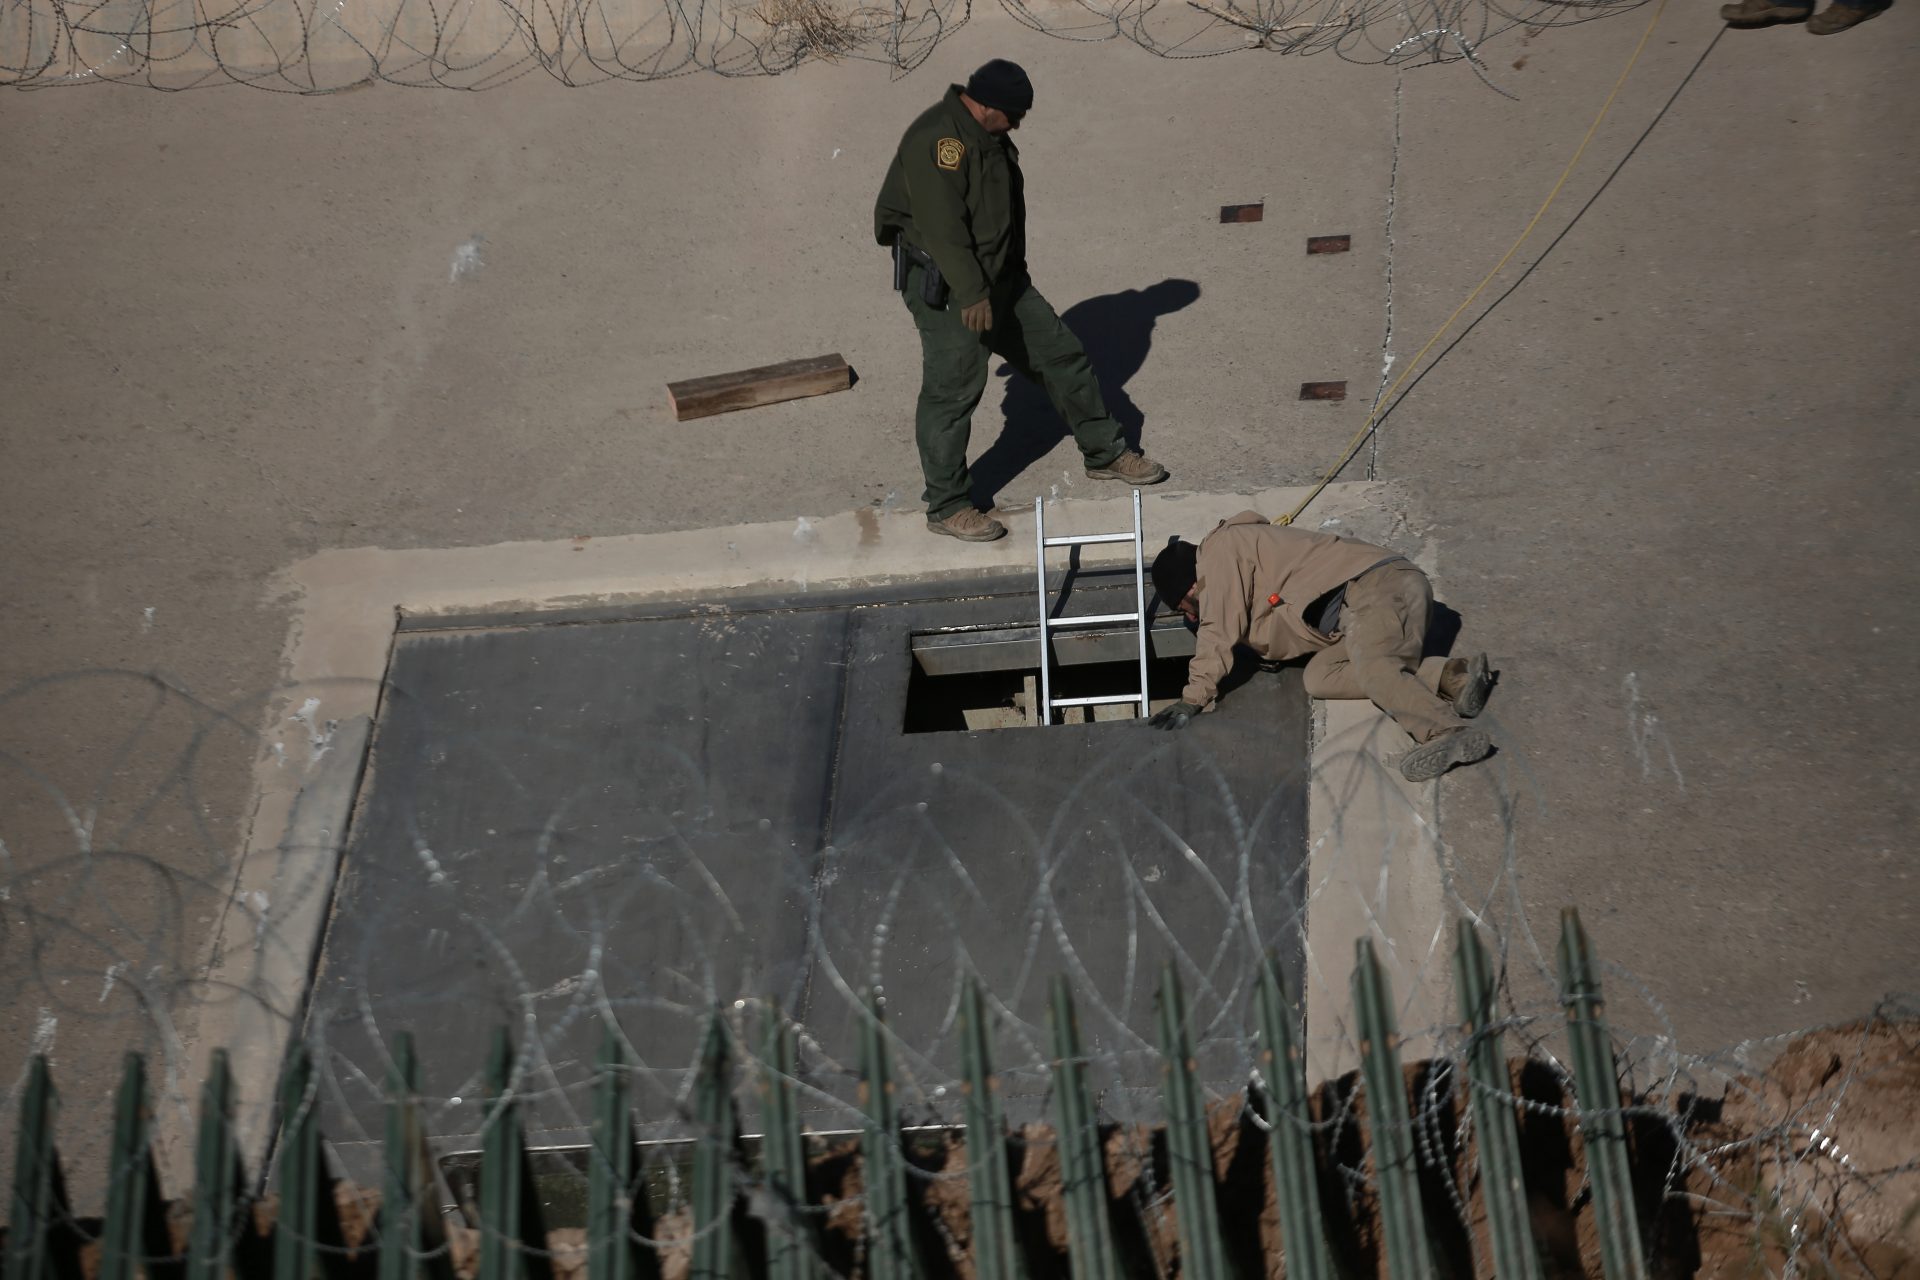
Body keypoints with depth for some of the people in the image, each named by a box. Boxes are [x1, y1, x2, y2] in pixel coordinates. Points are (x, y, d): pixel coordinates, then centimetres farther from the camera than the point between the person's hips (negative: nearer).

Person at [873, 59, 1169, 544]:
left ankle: (1105, 453, 28)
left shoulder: (989, 136, 10)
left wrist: (1011, 277, 26)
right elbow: (943, 227, -28)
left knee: (1061, 354, 13)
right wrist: (972, 296, -29)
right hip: (946, 288, -10)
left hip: (1001, 280, 10)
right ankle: (946, 507, 7)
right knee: (952, 392, -5)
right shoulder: (937, 140, -22)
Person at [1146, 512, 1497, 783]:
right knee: (1319, 678, -6)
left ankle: (1451, 732, -54)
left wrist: (1194, 698, -3)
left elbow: (1221, 632, -6)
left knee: (1374, 669, -31)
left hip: (1380, 584, -10)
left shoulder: (1220, 547, 1)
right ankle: (1452, 675, -14)